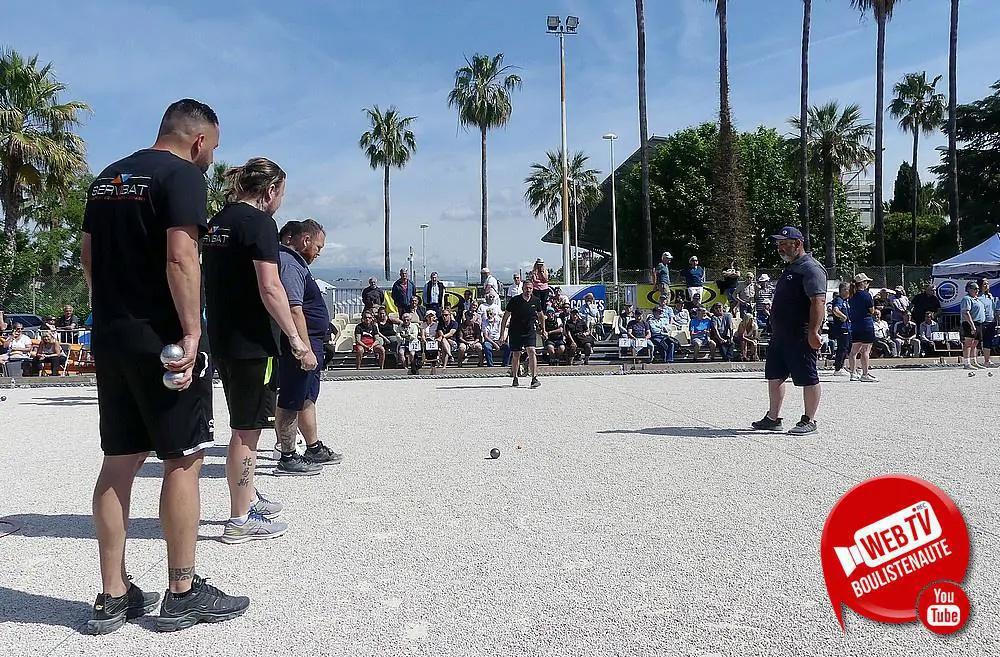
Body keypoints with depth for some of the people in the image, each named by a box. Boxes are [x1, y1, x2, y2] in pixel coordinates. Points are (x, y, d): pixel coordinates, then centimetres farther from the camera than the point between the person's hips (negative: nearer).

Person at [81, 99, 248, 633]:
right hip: (162, 338, -8)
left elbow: (88, 256, 19)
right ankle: (182, 594, 9)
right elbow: (180, 257, -20)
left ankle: (113, 596, 17)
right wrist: (191, 333, -19)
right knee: (183, 460, 1)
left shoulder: (106, 178, 17)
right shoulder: (183, 175, -9)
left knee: (118, 462, 11)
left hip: (110, 336, 8)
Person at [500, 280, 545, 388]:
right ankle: (515, 378, 21)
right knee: (516, 355, 5)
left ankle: (534, 378, -16)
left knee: (531, 351, -15)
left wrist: (543, 330, 19)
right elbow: (505, 317, -6)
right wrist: (502, 334, -10)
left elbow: (541, 316, 17)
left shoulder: (536, 301, -2)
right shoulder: (514, 301, -11)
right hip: (515, 332, -1)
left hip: (529, 331, 1)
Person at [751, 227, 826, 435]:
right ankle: (772, 418, 21)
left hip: (801, 337, -10)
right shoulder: (789, 268, 19)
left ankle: (809, 421, 8)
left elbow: (818, 302, -21)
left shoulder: (811, 269, -12)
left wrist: (813, 332, -28)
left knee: (808, 379, 0)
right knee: (774, 377, 13)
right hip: (780, 335, 10)